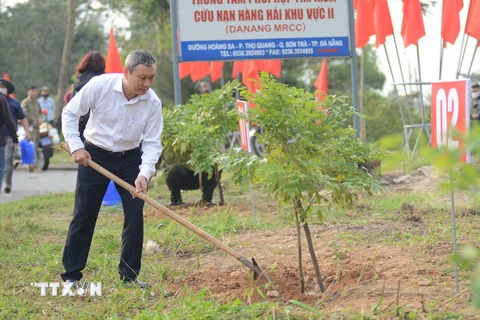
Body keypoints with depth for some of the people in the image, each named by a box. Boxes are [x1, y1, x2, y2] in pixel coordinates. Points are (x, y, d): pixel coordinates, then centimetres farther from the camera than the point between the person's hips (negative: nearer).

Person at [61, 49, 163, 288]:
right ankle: (71, 275, 9)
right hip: (94, 156, -2)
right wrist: (76, 146, -16)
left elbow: (152, 143, -12)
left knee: (135, 215, -4)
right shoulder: (100, 85, -21)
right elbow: (70, 113, -9)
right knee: (83, 215, 1)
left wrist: (144, 173, -26)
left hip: (130, 159, 2)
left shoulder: (153, 102, -16)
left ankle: (129, 275, 7)